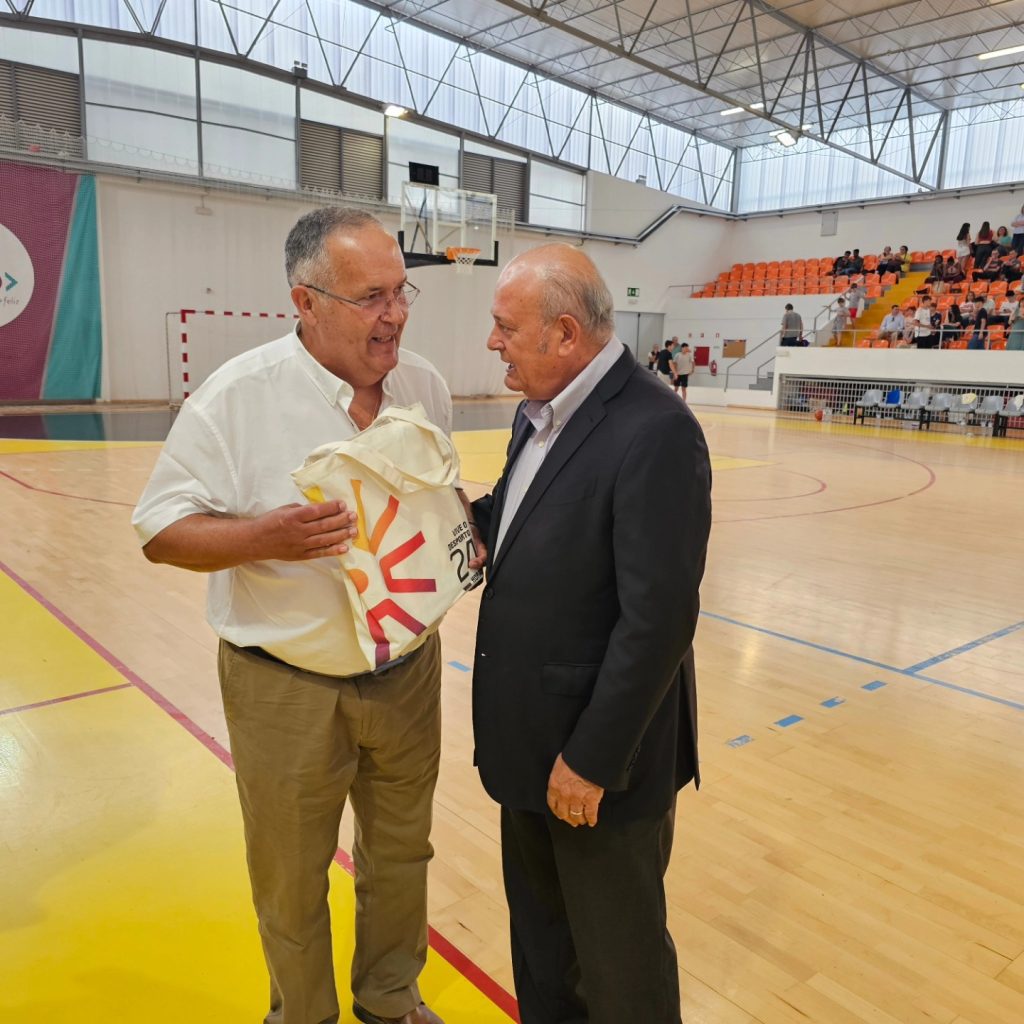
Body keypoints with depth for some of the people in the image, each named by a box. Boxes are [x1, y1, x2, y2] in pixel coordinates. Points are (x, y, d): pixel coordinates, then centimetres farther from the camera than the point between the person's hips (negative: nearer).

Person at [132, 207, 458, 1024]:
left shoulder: (424, 384, -1)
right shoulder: (237, 396, -16)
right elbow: (162, 532, -12)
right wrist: (266, 537, -29)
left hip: (408, 671, 4)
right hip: (289, 690, -4)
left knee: (400, 857, 22)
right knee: (291, 883, 16)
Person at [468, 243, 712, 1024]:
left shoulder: (654, 432, -23)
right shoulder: (538, 412, 5)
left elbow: (657, 622, -24)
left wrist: (592, 761, -19)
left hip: (599, 753, -8)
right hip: (532, 738, 8)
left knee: (616, 952, 16)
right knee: (538, 925, 27)